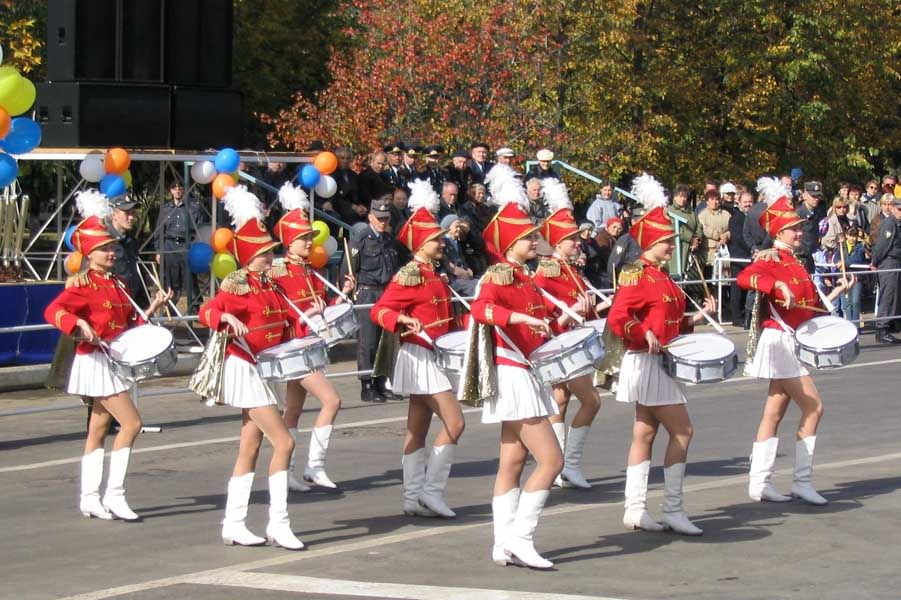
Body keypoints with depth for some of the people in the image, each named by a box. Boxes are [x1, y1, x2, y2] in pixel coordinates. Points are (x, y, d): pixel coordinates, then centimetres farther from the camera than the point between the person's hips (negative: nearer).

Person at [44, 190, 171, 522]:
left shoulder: (118, 283, 13)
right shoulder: (83, 285, -12)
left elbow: (130, 322, 18)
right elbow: (53, 311, -24)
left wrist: (152, 308, 5)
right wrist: (79, 324, -38)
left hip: (113, 362, 9)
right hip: (95, 361, -9)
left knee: (99, 428, 11)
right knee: (131, 423, -13)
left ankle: (89, 498, 17)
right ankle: (113, 494, -10)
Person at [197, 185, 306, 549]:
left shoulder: (268, 286, 13)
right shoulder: (235, 286, -12)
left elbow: (284, 321, 18)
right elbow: (206, 312, -26)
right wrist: (227, 318, -44)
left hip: (266, 369, 9)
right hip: (246, 370, -9)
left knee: (250, 450, 10)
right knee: (284, 443, -14)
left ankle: (233, 525, 15)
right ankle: (278, 525, -11)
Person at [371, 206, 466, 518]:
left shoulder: (434, 276, 15)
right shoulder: (410, 276, -13)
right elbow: (379, 310, -19)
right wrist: (403, 320, -36)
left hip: (432, 357, 10)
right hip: (420, 356, -10)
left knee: (418, 431, 10)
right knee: (454, 423, -13)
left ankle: (414, 498, 12)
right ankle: (431, 490, -9)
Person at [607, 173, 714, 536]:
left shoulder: (659, 276, 15)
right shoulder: (638, 276, -14)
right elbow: (617, 319, -24)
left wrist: (699, 316, 10)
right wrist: (646, 337, -35)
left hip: (659, 365, 10)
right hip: (647, 363, -10)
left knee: (645, 435, 11)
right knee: (682, 431, -10)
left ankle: (635, 510, 15)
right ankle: (673, 510, -5)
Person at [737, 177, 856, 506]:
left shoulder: (795, 263, 17)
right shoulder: (770, 260, -11)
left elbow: (810, 306, 21)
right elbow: (745, 277, -32)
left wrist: (837, 291, 13)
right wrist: (778, 285, -43)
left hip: (792, 343, 9)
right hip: (779, 341, -9)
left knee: (774, 414, 9)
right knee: (813, 408, -10)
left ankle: (759, 483, 11)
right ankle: (802, 482, -6)